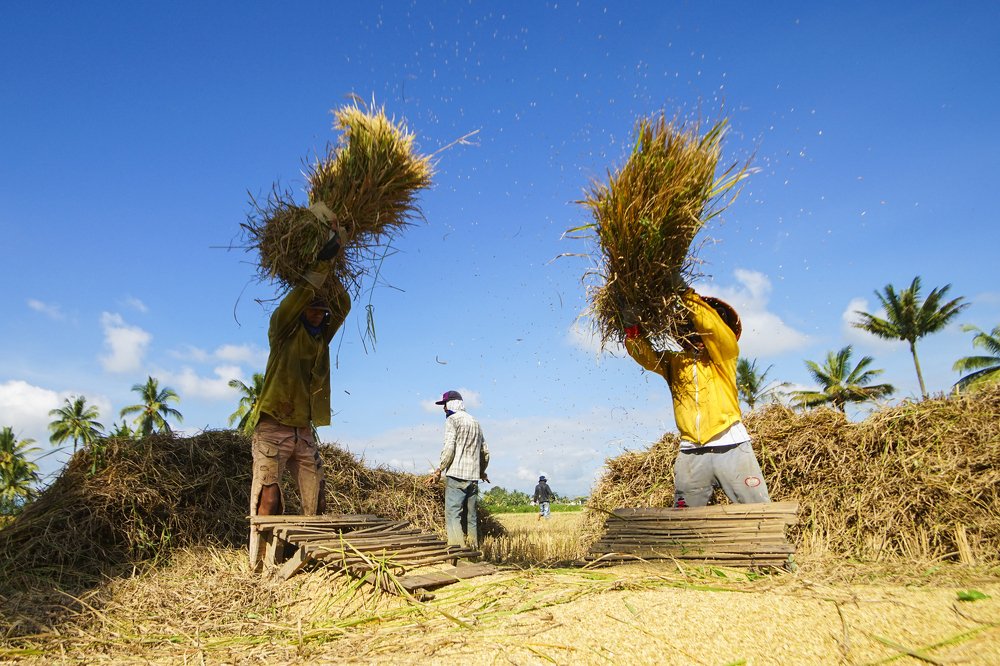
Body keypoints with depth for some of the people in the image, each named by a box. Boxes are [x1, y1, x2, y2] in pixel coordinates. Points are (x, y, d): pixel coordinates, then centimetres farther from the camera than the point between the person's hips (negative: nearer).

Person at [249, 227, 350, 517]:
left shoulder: (322, 338, 15)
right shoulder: (283, 332, 1)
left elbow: (343, 308, 8)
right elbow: (297, 297, -14)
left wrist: (331, 274, 2)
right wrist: (320, 263, -15)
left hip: (304, 431, 6)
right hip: (273, 428, -6)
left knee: (316, 503, 5)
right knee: (268, 501, -11)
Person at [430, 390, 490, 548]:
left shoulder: (452, 420, -3)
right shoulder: (475, 422, 19)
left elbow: (449, 449, -14)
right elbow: (485, 452, 21)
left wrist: (439, 470, -7)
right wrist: (482, 471, 33)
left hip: (456, 475, -7)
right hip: (473, 477, 7)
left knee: (452, 514, -9)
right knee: (471, 516, 10)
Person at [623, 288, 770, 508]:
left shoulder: (724, 354, 5)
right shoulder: (673, 361, 15)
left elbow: (710, 323, -13)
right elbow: (644, 354, 3)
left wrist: (686, 293, -13)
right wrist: (632, 327, -14)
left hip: (730, 447, -3)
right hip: (690, 452, 3)